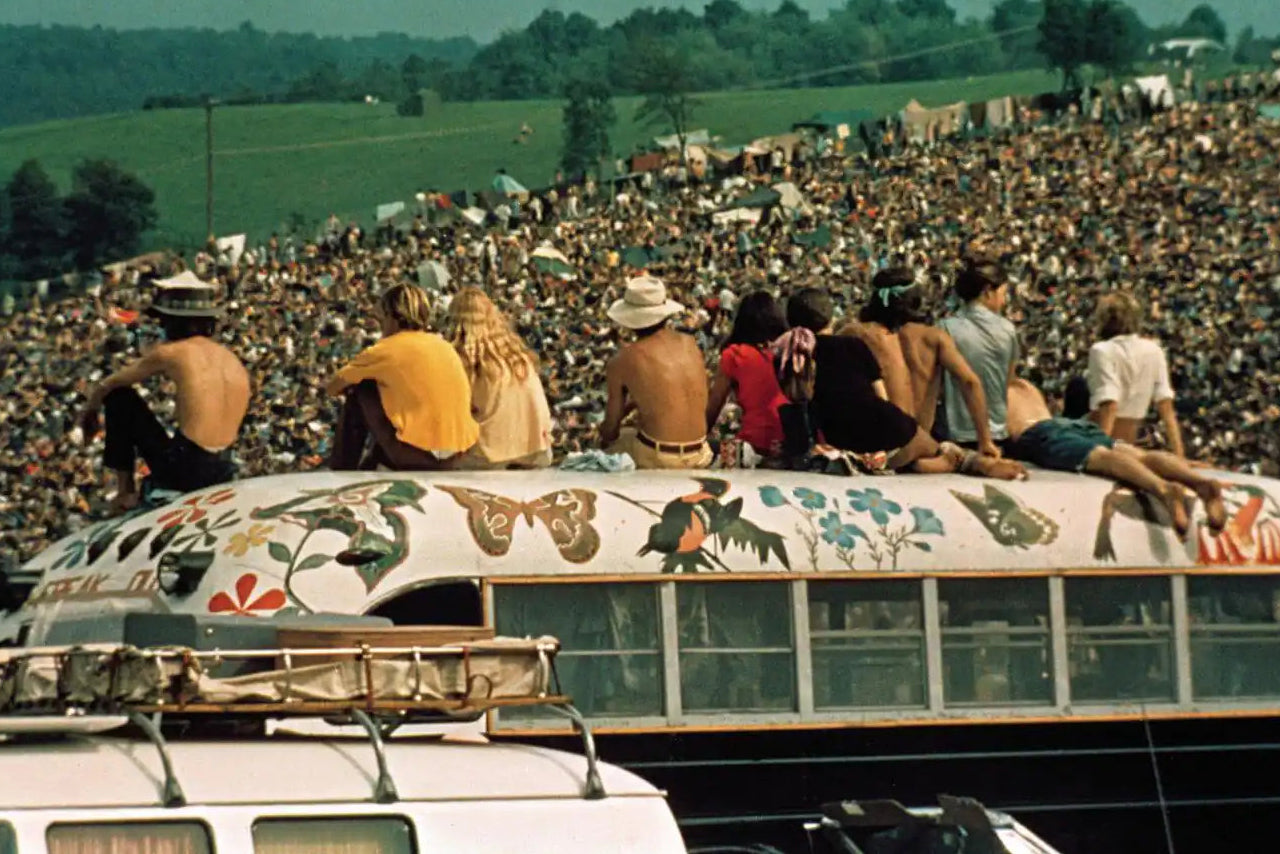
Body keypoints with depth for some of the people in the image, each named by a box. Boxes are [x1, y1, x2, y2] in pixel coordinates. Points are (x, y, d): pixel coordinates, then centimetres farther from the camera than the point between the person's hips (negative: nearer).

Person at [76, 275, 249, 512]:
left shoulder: (169, 354, -4)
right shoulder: (235, 362, 9)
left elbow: (105, 387, 10)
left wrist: (89, 411, 31)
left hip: (183, 471, -6)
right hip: (222, 476, 6)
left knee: (119, 396, 11)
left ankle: (125, 492, 12)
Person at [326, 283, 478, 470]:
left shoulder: (389, 349, -3)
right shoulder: (444, 346, 13)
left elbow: (332, 387, 6)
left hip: (416, 457, -6)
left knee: (359, 393, 12)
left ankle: (341, 472, 19)